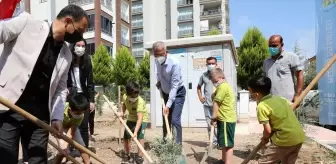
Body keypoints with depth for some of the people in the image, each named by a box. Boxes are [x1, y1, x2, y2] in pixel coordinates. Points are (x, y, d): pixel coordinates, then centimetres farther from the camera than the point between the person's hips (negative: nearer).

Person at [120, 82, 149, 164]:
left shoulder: (140, 102, -37)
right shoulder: (125, 97, -18)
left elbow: (140, 119, -44)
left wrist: (135, 131, -52)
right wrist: (123, 113, -6)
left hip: (142, 119, -6)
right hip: (131, 118, 6)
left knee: (140, 136, -20)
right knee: (126, 137, 7)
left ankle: (140, 157, -5)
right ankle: (127, 155, 26)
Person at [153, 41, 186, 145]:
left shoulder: (174, 63, -30)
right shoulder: (157, 61, -10)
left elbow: (174, 86, -31)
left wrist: (168, 105, -34)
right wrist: (159, 81, -2)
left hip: (177, 93, -6)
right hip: (165, 93, 6)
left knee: (174, 120, -13)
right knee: (165, 119, 9)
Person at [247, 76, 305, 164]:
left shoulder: (262, 106, -13)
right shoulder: (279, 98, 11)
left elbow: (268, 130, -13)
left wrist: (265, 138, 8)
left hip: (285, 140, -8)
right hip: (299, 137, 8)